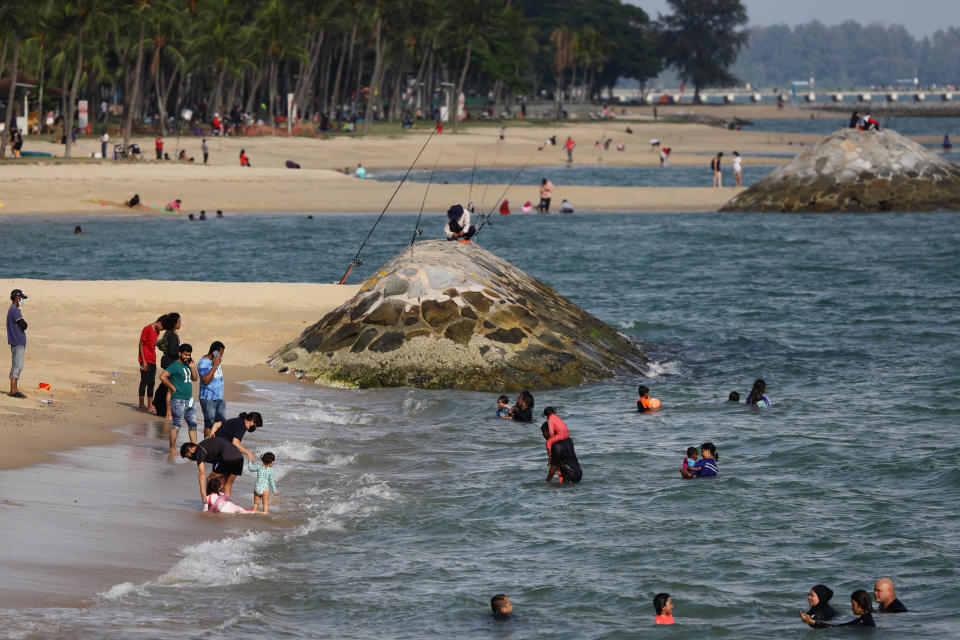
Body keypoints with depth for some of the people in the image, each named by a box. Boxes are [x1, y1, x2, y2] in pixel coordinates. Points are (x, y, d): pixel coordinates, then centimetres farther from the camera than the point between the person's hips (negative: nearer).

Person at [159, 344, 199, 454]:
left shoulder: (187, 365, 14)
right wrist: (173, 387, -14)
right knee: (177, 424, -5)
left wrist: (192, 367, 6)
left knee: (193, 423, 8)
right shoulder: (175, 366, -11)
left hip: (189, 400, 8)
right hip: (178, 400, -8)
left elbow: (194, 378, 21)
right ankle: (172, 448, 1)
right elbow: (163, 377, -19)